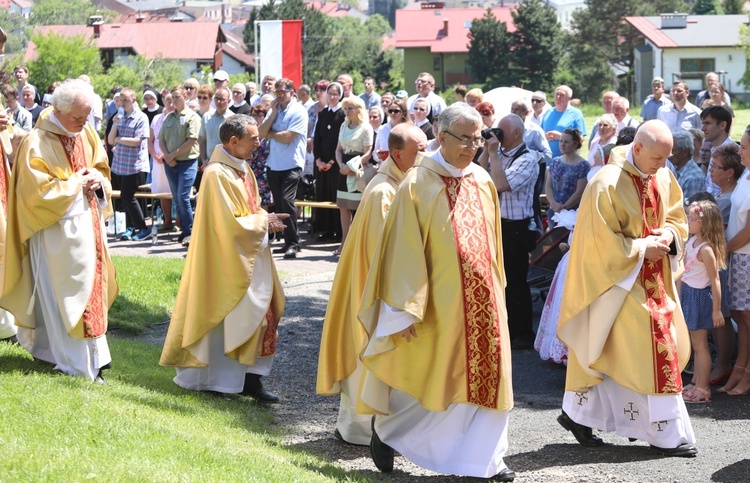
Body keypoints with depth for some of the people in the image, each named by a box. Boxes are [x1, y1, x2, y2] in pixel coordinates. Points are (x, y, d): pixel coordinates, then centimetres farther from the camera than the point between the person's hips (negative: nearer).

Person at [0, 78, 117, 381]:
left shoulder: (86, 133, 4)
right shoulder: (36, 144, -16)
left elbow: (101, 167, 18)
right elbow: (38, 194, -18)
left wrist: (98, 180, -5)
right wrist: (77, 181, -14)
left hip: (89, 224, 7)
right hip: (58, 230, -7)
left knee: (93, 287, 11)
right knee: (66, 292, -2)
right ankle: (76, 361, 5)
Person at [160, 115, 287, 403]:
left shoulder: (242, 168, 8)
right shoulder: (217, 174, -21)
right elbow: (228, 223, -23)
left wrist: (265, 220, -3)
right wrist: (263, 223, -12)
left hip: (250, 258, 9)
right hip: (229, 260, -9)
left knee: (258, 314, 7)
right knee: (224, 319, 0)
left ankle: (250, 379, 11)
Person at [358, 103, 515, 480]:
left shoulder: (482, 181, 6)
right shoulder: (418, 184, -11)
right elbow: (404, 251, -11)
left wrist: (495, 289, 15)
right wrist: (407, 309, -14)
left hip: (483, 300, 5)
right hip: (440, 301, -5)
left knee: (485, 376, 6)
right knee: (428, 378, 5)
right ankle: (384, 431, 28)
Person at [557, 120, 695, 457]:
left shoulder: (663, 177, 3)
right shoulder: (607, 184, -19)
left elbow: (676, 217, 14)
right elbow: (601, 240, -18)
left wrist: (668, 235, -7)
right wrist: (642, 248, -18)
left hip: (654, 279, 7)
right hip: (620, 279, -7)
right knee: (648, 346, -9)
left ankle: (578, 414, 22)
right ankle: (665, 432, -3)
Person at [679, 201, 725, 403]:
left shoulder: (706, 249, -22)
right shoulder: (690, 242, 4)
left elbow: (715, 281, -20)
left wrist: (716, 310, -17)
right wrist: (678, 295, 15)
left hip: (700, 296, -8)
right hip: (687, 294, 8)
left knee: (700, 344, 0)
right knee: (695, 344, 16)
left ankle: (702, 390, 7)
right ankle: (696, 383, 25)